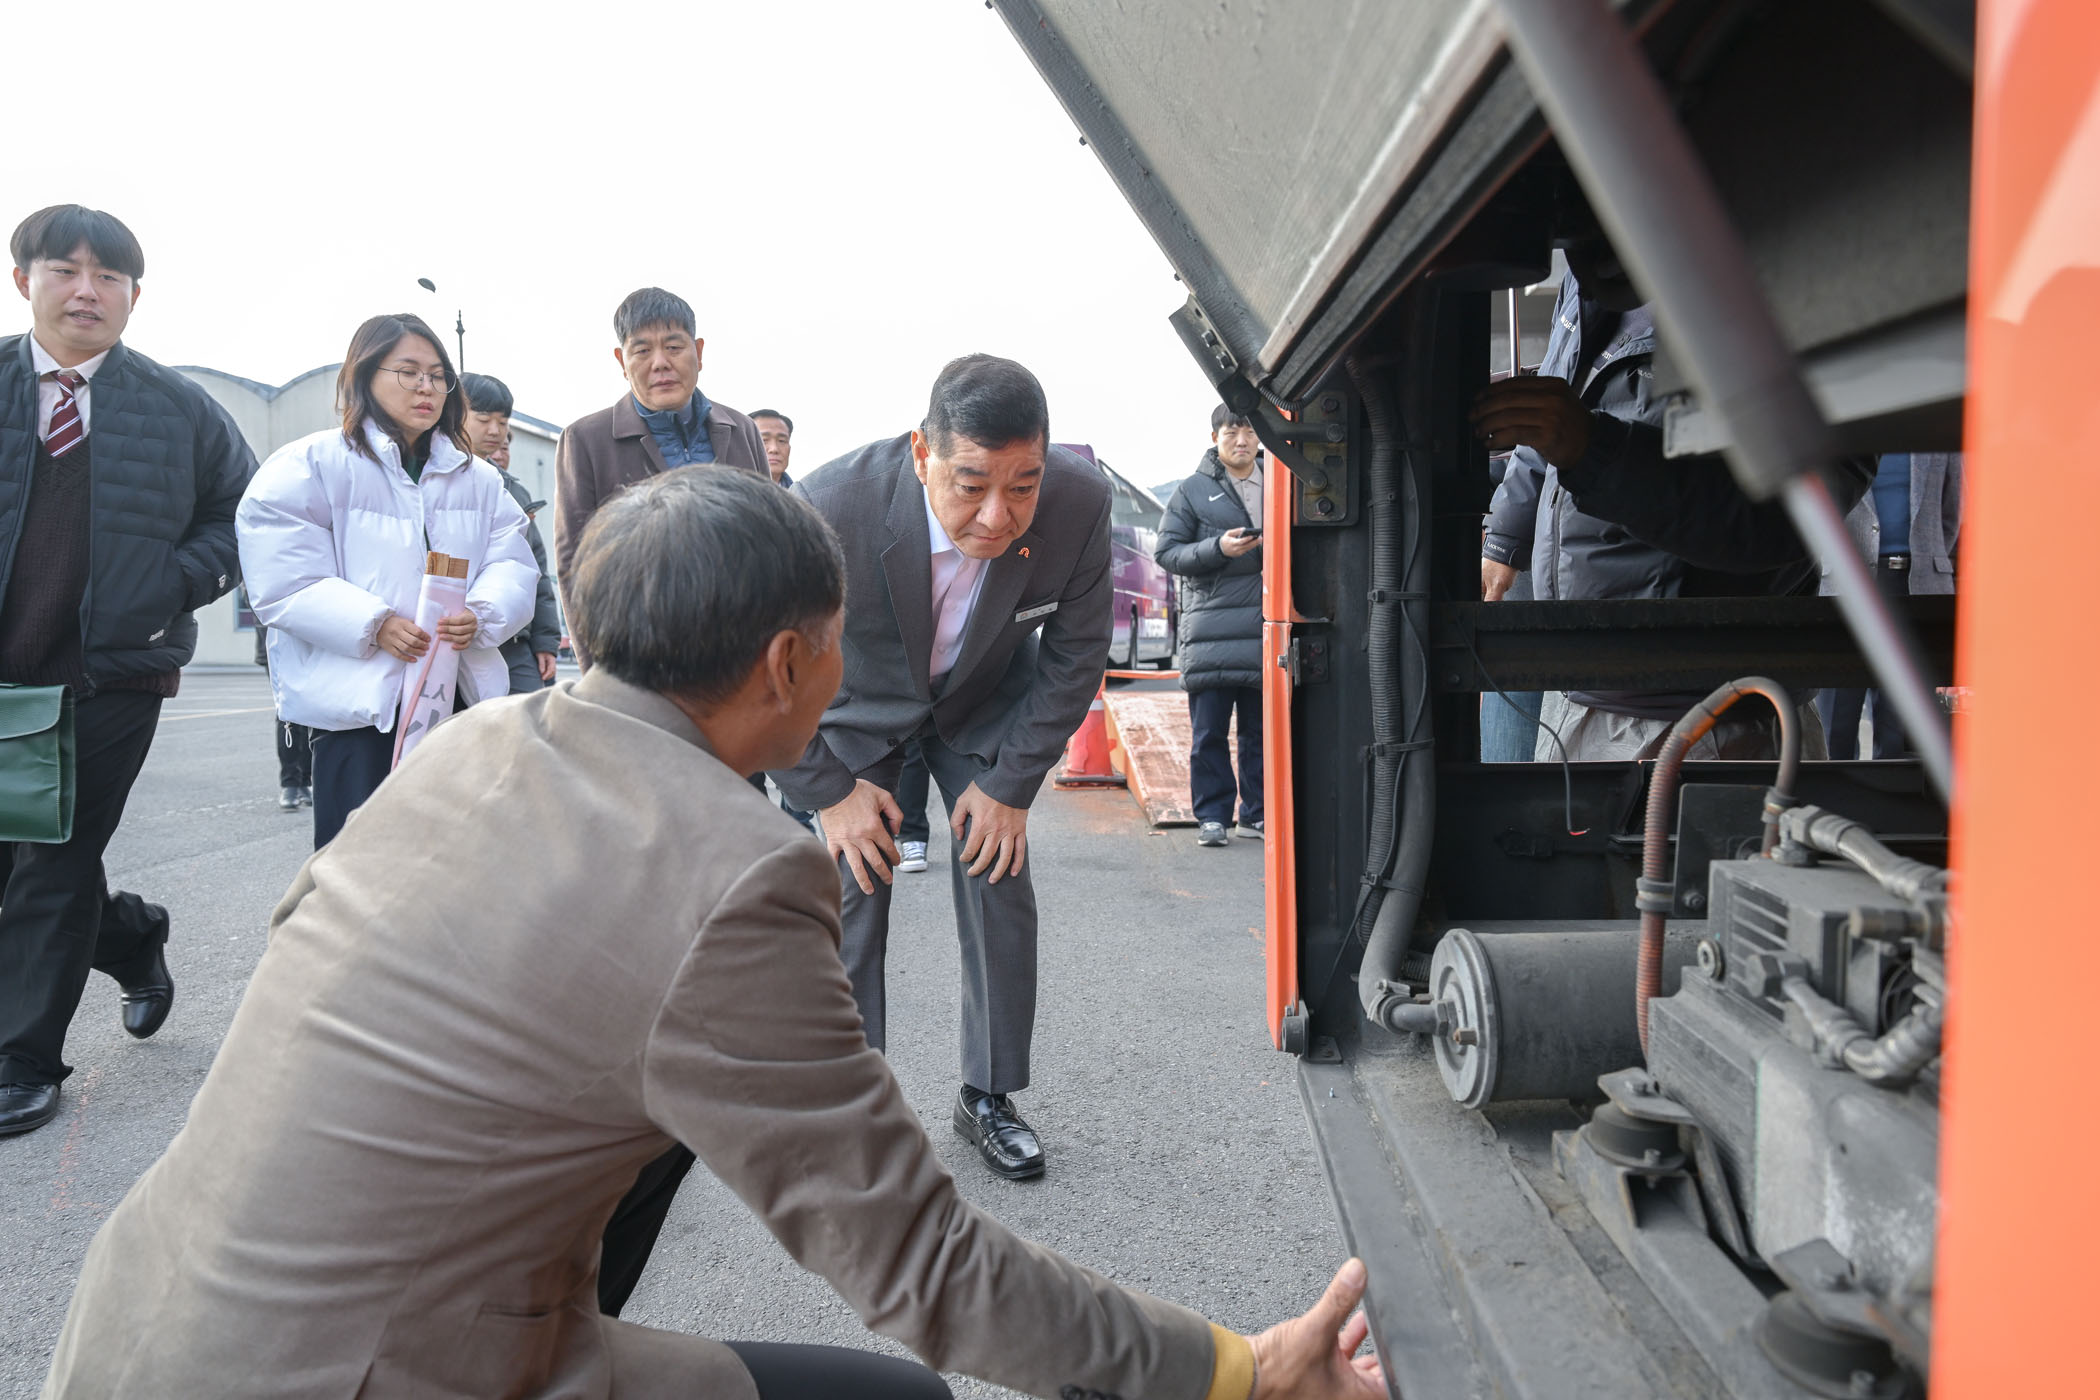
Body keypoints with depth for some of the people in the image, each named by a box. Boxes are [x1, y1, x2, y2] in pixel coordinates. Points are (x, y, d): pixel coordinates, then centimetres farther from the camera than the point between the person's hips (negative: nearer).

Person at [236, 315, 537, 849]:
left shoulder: (478, 478, 14)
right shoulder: (307, 465, -1)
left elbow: (512, 565, 5)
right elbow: (284, 582, -9)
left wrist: (480, 615, -17)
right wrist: (373, 624, -21)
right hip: (358, 699, -4)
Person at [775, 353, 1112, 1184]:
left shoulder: (1079, 503, -31)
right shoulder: (832, 506, -38)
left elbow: (1073, 656, -13)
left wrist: (1009, 782, -11)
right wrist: (830, 790, -16)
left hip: (987, 701, 2)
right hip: (861, 701, -1)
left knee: (1000, 888, -1)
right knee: (852, 895, -7)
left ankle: (987, 1097, 18)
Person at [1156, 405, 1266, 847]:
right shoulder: (1192, 491, 6)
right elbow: (1167, 552, 1)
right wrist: (1217, 548, -14)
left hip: (1264, 628, 3)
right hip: (1210, 628, -3)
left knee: (1261, 729, 7)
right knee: (1209, 732, -1)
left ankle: (1257, 814, 16)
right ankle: (1212, 815, 7)